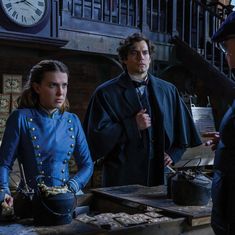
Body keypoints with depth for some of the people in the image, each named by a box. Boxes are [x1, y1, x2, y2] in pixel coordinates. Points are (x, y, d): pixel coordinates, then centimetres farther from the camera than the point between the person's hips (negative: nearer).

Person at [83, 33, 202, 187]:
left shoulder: (168, 91, 9)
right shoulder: (106, 93, -2)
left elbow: (184, 127, 17)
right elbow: (96, 133, -9)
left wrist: (174, 153, 2)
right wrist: (133, 125, -15)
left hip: (160, 173, 3)